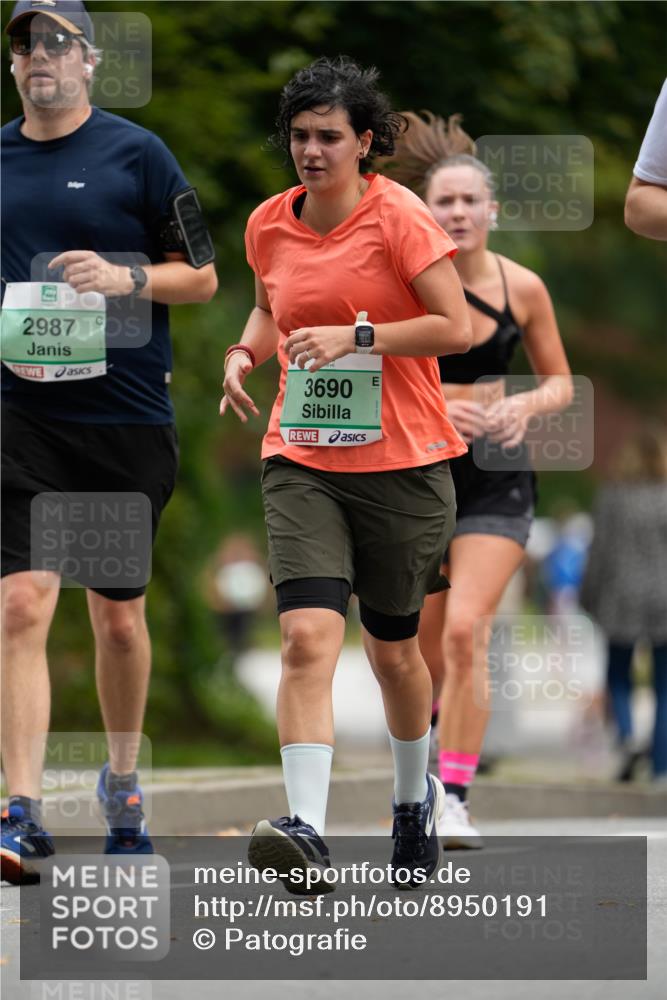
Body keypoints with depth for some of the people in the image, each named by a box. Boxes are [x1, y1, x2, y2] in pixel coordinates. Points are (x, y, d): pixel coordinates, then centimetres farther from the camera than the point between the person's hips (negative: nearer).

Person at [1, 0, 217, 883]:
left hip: (128, 418, -1)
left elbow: (202, 276, 2)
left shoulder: (136, 154, 0)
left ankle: (122, 780, 32)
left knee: (119, 614, 10)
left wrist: (124, 278, -15)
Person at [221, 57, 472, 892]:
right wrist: (247, 352, 4)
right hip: (301, 460, 2)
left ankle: (415, 797, 39)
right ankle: (306, 830, -25)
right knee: (308, 636, -17)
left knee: (392, 649, 12)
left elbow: (455, 327, -12)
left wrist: (356, 336, -21)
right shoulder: (268, 225, 5)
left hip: (403, 461, -2)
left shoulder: (399, 218, -9)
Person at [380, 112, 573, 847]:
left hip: (496, 480, -1)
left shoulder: (522, 288, -3)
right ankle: (426, 752, 41)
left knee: (465, 630, -18)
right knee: (421, 643, 11)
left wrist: (525, 406, -13)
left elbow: (559, 380, 9)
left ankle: (453, 797, -16)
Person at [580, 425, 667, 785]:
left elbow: (601, 551, -3)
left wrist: (589, 597, 8)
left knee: (618, 676, 16)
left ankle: (626, 736, -10)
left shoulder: (612, 496, -4)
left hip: (623, 599, 0)